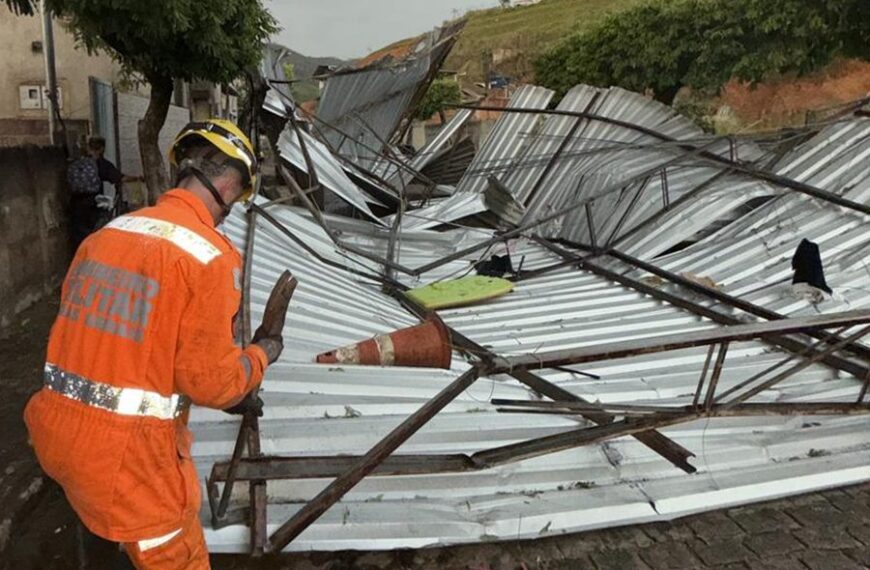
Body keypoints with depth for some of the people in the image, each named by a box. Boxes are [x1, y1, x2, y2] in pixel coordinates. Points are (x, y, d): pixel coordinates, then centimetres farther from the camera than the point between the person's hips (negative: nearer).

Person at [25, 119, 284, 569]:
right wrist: (261, 354, 5)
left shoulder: (105, 234, 6)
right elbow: (212, 379, -17)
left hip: (59, 430, 7)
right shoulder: (210, 255, -17)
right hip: (126, 452, -7)